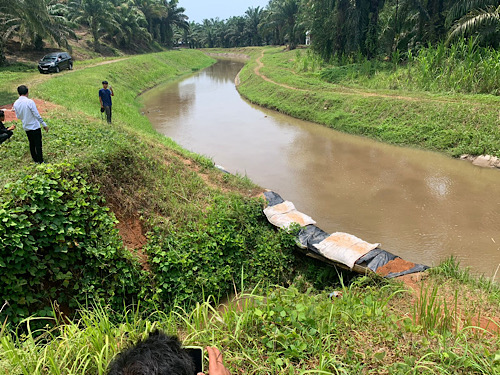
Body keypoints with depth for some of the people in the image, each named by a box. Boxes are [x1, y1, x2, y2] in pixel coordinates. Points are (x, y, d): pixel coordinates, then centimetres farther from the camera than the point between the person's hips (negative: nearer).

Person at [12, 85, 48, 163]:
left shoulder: (16, 103, -1)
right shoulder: (29, 102, -19)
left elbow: (18, 116, 8)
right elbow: (37, 115, -18)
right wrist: (44, 125, -12)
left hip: (26, 127, 6)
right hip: (35, 127, -6)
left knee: (31, 144, 18)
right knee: (38, 144, 2)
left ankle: (35, 160, 26)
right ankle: (40, 161, 6)